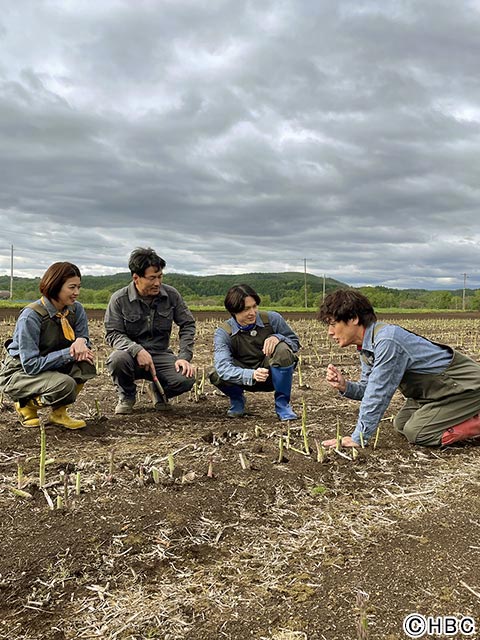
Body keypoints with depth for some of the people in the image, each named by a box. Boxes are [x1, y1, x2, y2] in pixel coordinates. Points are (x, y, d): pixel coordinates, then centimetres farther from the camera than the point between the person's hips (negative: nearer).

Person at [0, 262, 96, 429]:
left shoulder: (76, 309, -7)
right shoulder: (31, 316, -25)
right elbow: (31, 365, -27)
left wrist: (81, 342, -25)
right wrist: (70, 353, -31)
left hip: (52, 367, 6)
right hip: (19, 373, -6)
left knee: (86, 361, -23)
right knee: (65, 384, -34)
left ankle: (59, 413, -4)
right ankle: (26, 405, -1)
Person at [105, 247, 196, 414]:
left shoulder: (171, 295, -2)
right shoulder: (119, 299, -9)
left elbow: (187, 324, 6)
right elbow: (112, 333, -10)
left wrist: (184, 357, -7)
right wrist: (137, 350, -28)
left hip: (160, 355, 2)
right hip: (132, 355, -1)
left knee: (186, 379, -27)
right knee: (117, 358, -37)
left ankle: (159, 392, 12)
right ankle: (127, 396, -1)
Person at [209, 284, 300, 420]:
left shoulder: (272, 319, -13)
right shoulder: (223, 333, -17)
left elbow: (295, 343, -1)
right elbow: (223, 367, -31)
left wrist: (278, 337, -25)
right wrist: (251, 375, -49)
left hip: (273, 377, 1)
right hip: (246, 378, 0)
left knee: (282, 350, -31)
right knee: (216, 375, -30)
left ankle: (282, 404, -11)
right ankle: (237, 399, 7)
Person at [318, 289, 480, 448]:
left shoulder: (386, 341, -31)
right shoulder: (367, 346, -1)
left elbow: (378, 393, -28)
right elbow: (368, 389, 5)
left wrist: (358, 438, -22)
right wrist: (345, 386, -16)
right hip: (437, 388, 9)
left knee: (415, 433, -16)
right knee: (401, 424, 12)